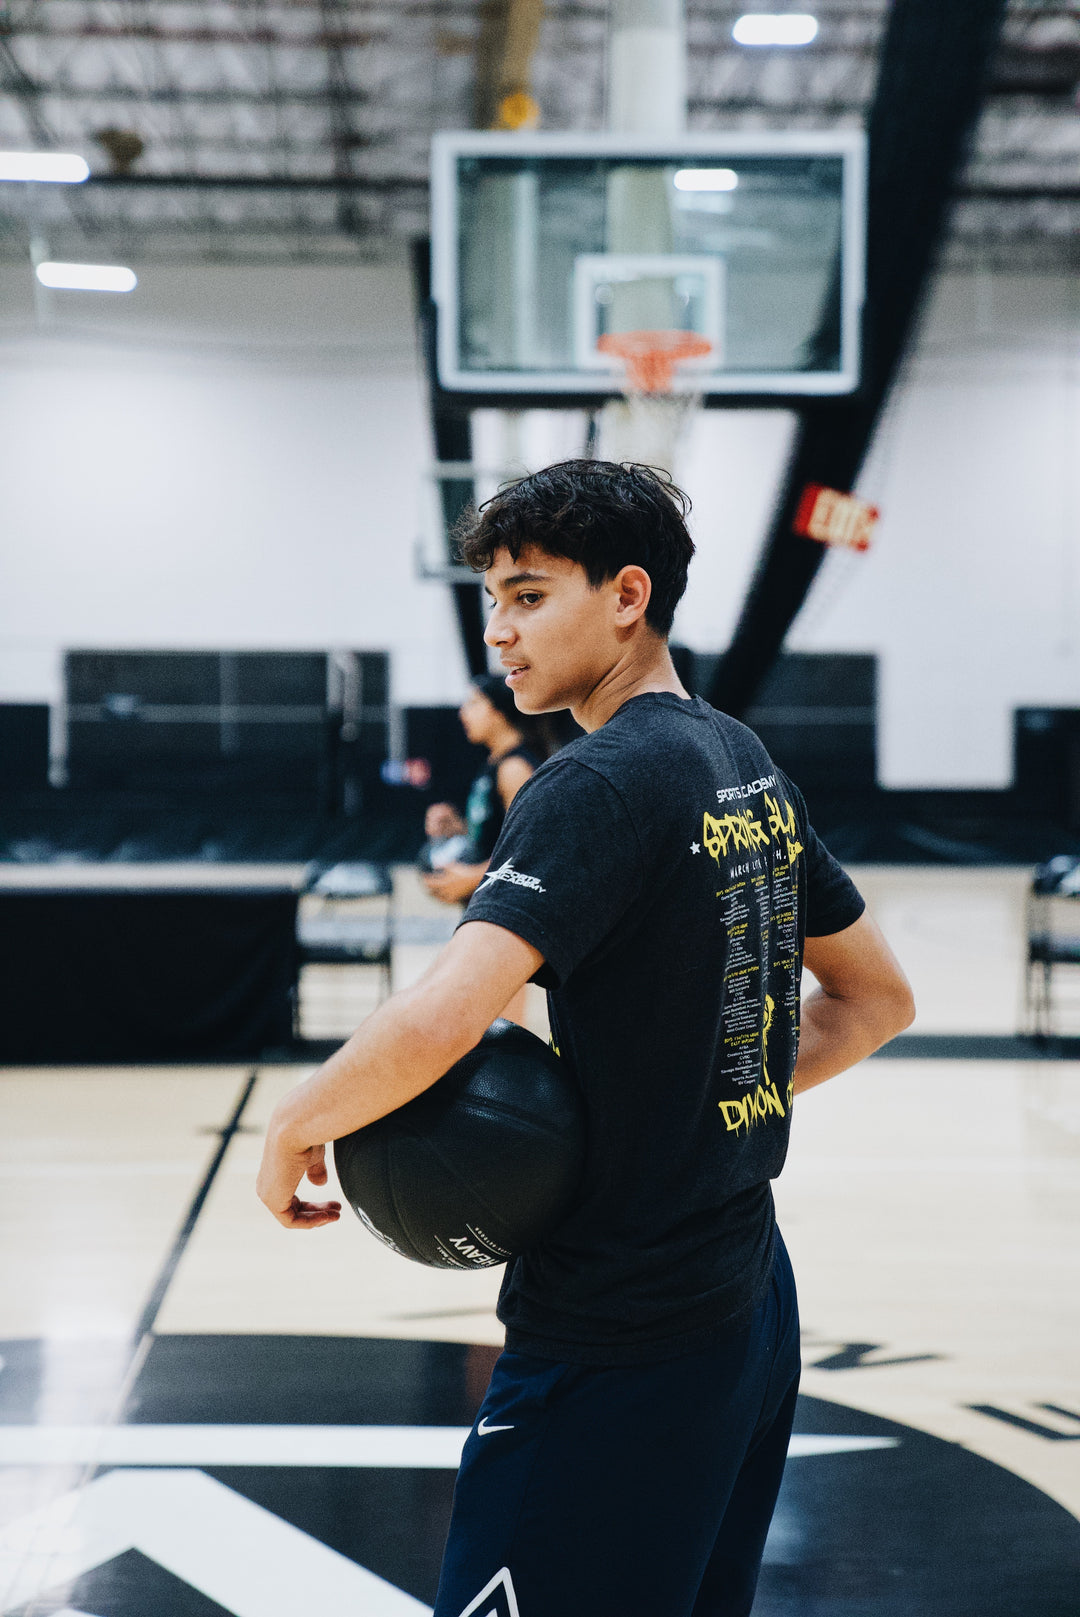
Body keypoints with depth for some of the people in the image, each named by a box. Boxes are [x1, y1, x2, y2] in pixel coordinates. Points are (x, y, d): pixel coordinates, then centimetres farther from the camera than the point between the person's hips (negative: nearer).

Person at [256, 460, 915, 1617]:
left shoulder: (596, 786, -18)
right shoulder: (752, 770, 9)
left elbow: (437, 1023, -31)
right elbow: (877, 1001, 20)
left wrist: (293, 1130, -14)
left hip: (614, 1341, -9)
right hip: (749, 1299, 9)